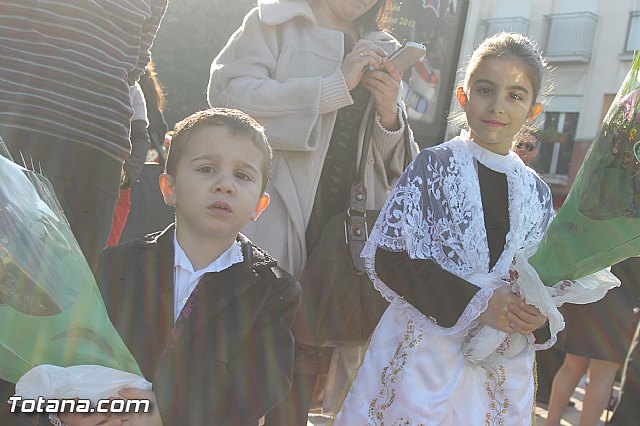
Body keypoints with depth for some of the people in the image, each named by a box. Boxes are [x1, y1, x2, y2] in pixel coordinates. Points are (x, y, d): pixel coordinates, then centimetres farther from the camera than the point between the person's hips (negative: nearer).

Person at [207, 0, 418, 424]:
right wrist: (337, 86, -11)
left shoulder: (384, 53, 19)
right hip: (271, 227, -4)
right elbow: (230, 94, -11)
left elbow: (395, 166, 19)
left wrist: (389, 114, -3)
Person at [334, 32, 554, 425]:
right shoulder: (434, 166, -7)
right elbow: (387, 260, -14)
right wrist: (475, 303, -19)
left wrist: (539, 313, -9)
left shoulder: (537, 192, 7)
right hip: (425, 348, -4)